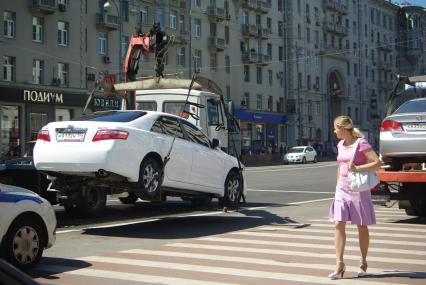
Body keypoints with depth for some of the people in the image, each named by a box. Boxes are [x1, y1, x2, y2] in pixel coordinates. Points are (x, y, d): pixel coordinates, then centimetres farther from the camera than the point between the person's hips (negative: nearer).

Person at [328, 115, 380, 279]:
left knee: (361, 226, 6)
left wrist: (357, 168, -23)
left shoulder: (361, 143, -10)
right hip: (342, 189, 6)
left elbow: (377, 163, -16)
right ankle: (339, 264, -5)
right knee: (338, 225, -5)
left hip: (358, 188, -6)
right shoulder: (340, 145, 11)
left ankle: (363, 263, 19)